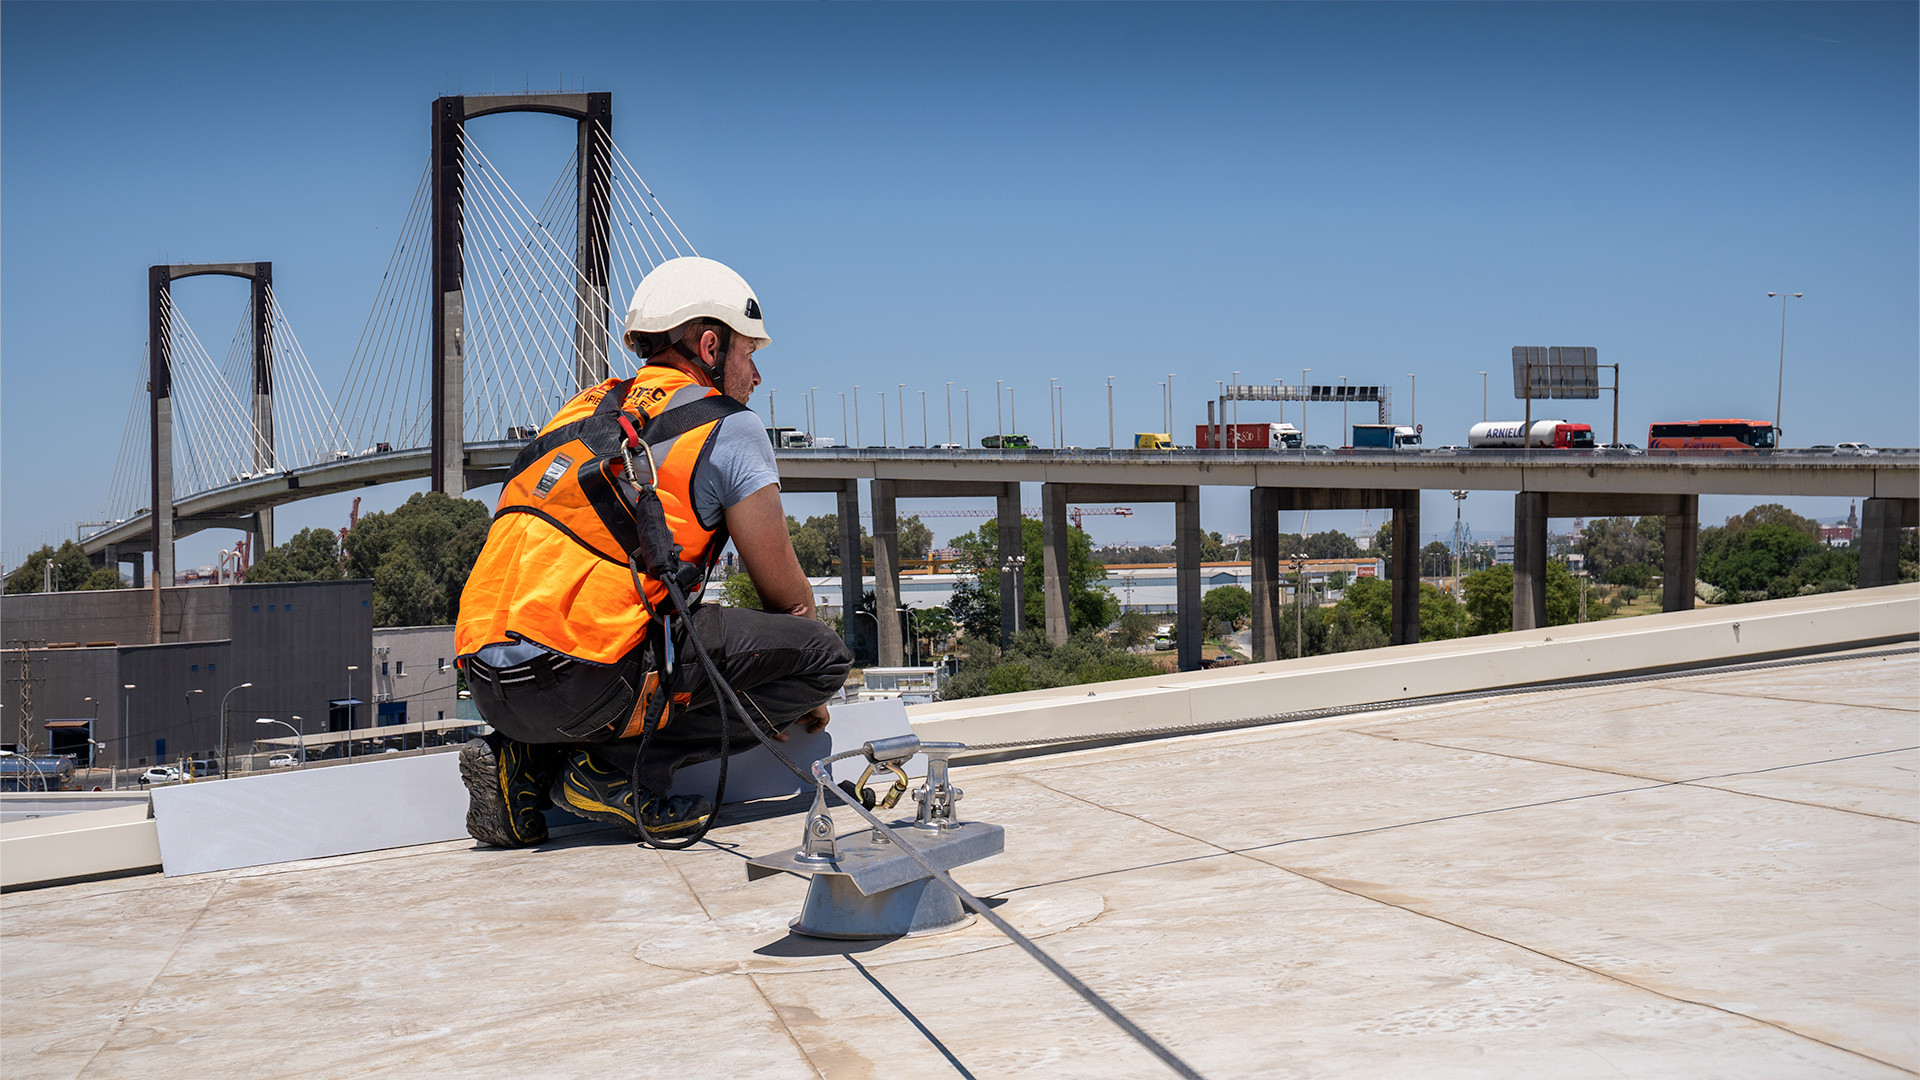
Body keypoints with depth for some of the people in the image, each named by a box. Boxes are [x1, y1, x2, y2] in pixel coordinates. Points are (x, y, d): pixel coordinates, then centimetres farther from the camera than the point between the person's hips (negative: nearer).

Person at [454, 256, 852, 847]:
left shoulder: (588, 410, 26)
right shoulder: (728, 427, 4)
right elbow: (788, 596, 10)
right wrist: (797, 694, 31)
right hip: (582, 683, -8)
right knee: (822, 652, 1)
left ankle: (531, 761, 11)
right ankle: (622, 770, -6)